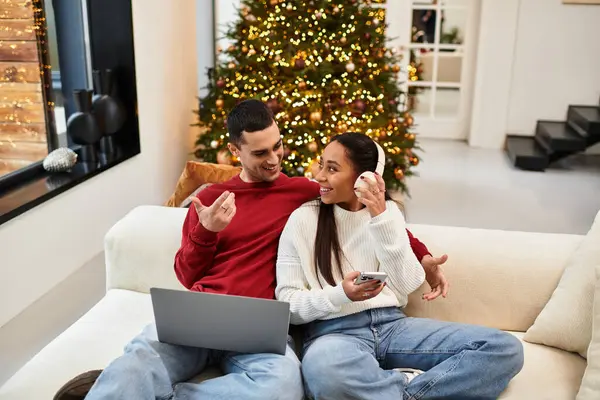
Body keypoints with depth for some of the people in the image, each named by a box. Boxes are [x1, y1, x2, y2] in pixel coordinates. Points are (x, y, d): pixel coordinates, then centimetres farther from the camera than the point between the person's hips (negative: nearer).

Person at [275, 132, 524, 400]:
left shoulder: (388, 210, 10)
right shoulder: (303, 218, 0)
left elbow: (409, 285, -3)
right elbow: (288, 306, -3)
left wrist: (381, 218, -11)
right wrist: (340, 295, -21)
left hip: (391, 324, 3)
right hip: (334, 331, -3)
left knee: (504, 348, -13)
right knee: (324, 368, -42)